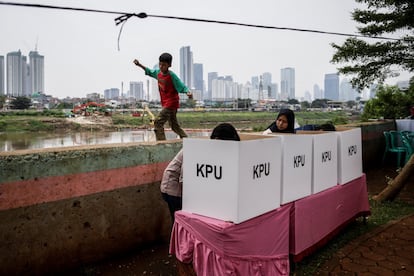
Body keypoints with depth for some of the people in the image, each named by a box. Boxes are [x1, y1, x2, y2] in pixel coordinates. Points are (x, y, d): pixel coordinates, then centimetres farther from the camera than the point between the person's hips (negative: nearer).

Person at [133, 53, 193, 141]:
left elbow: (182, 86, -20)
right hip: (165, 103, 8)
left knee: (158, 122, -15)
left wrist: (188, 92, -39)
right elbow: (149, 71, 24)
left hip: (171, 103, -8)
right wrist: (139, 65, 17)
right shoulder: (158, 72, 4)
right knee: (174, 125, 16)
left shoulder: (171, 75, -17)